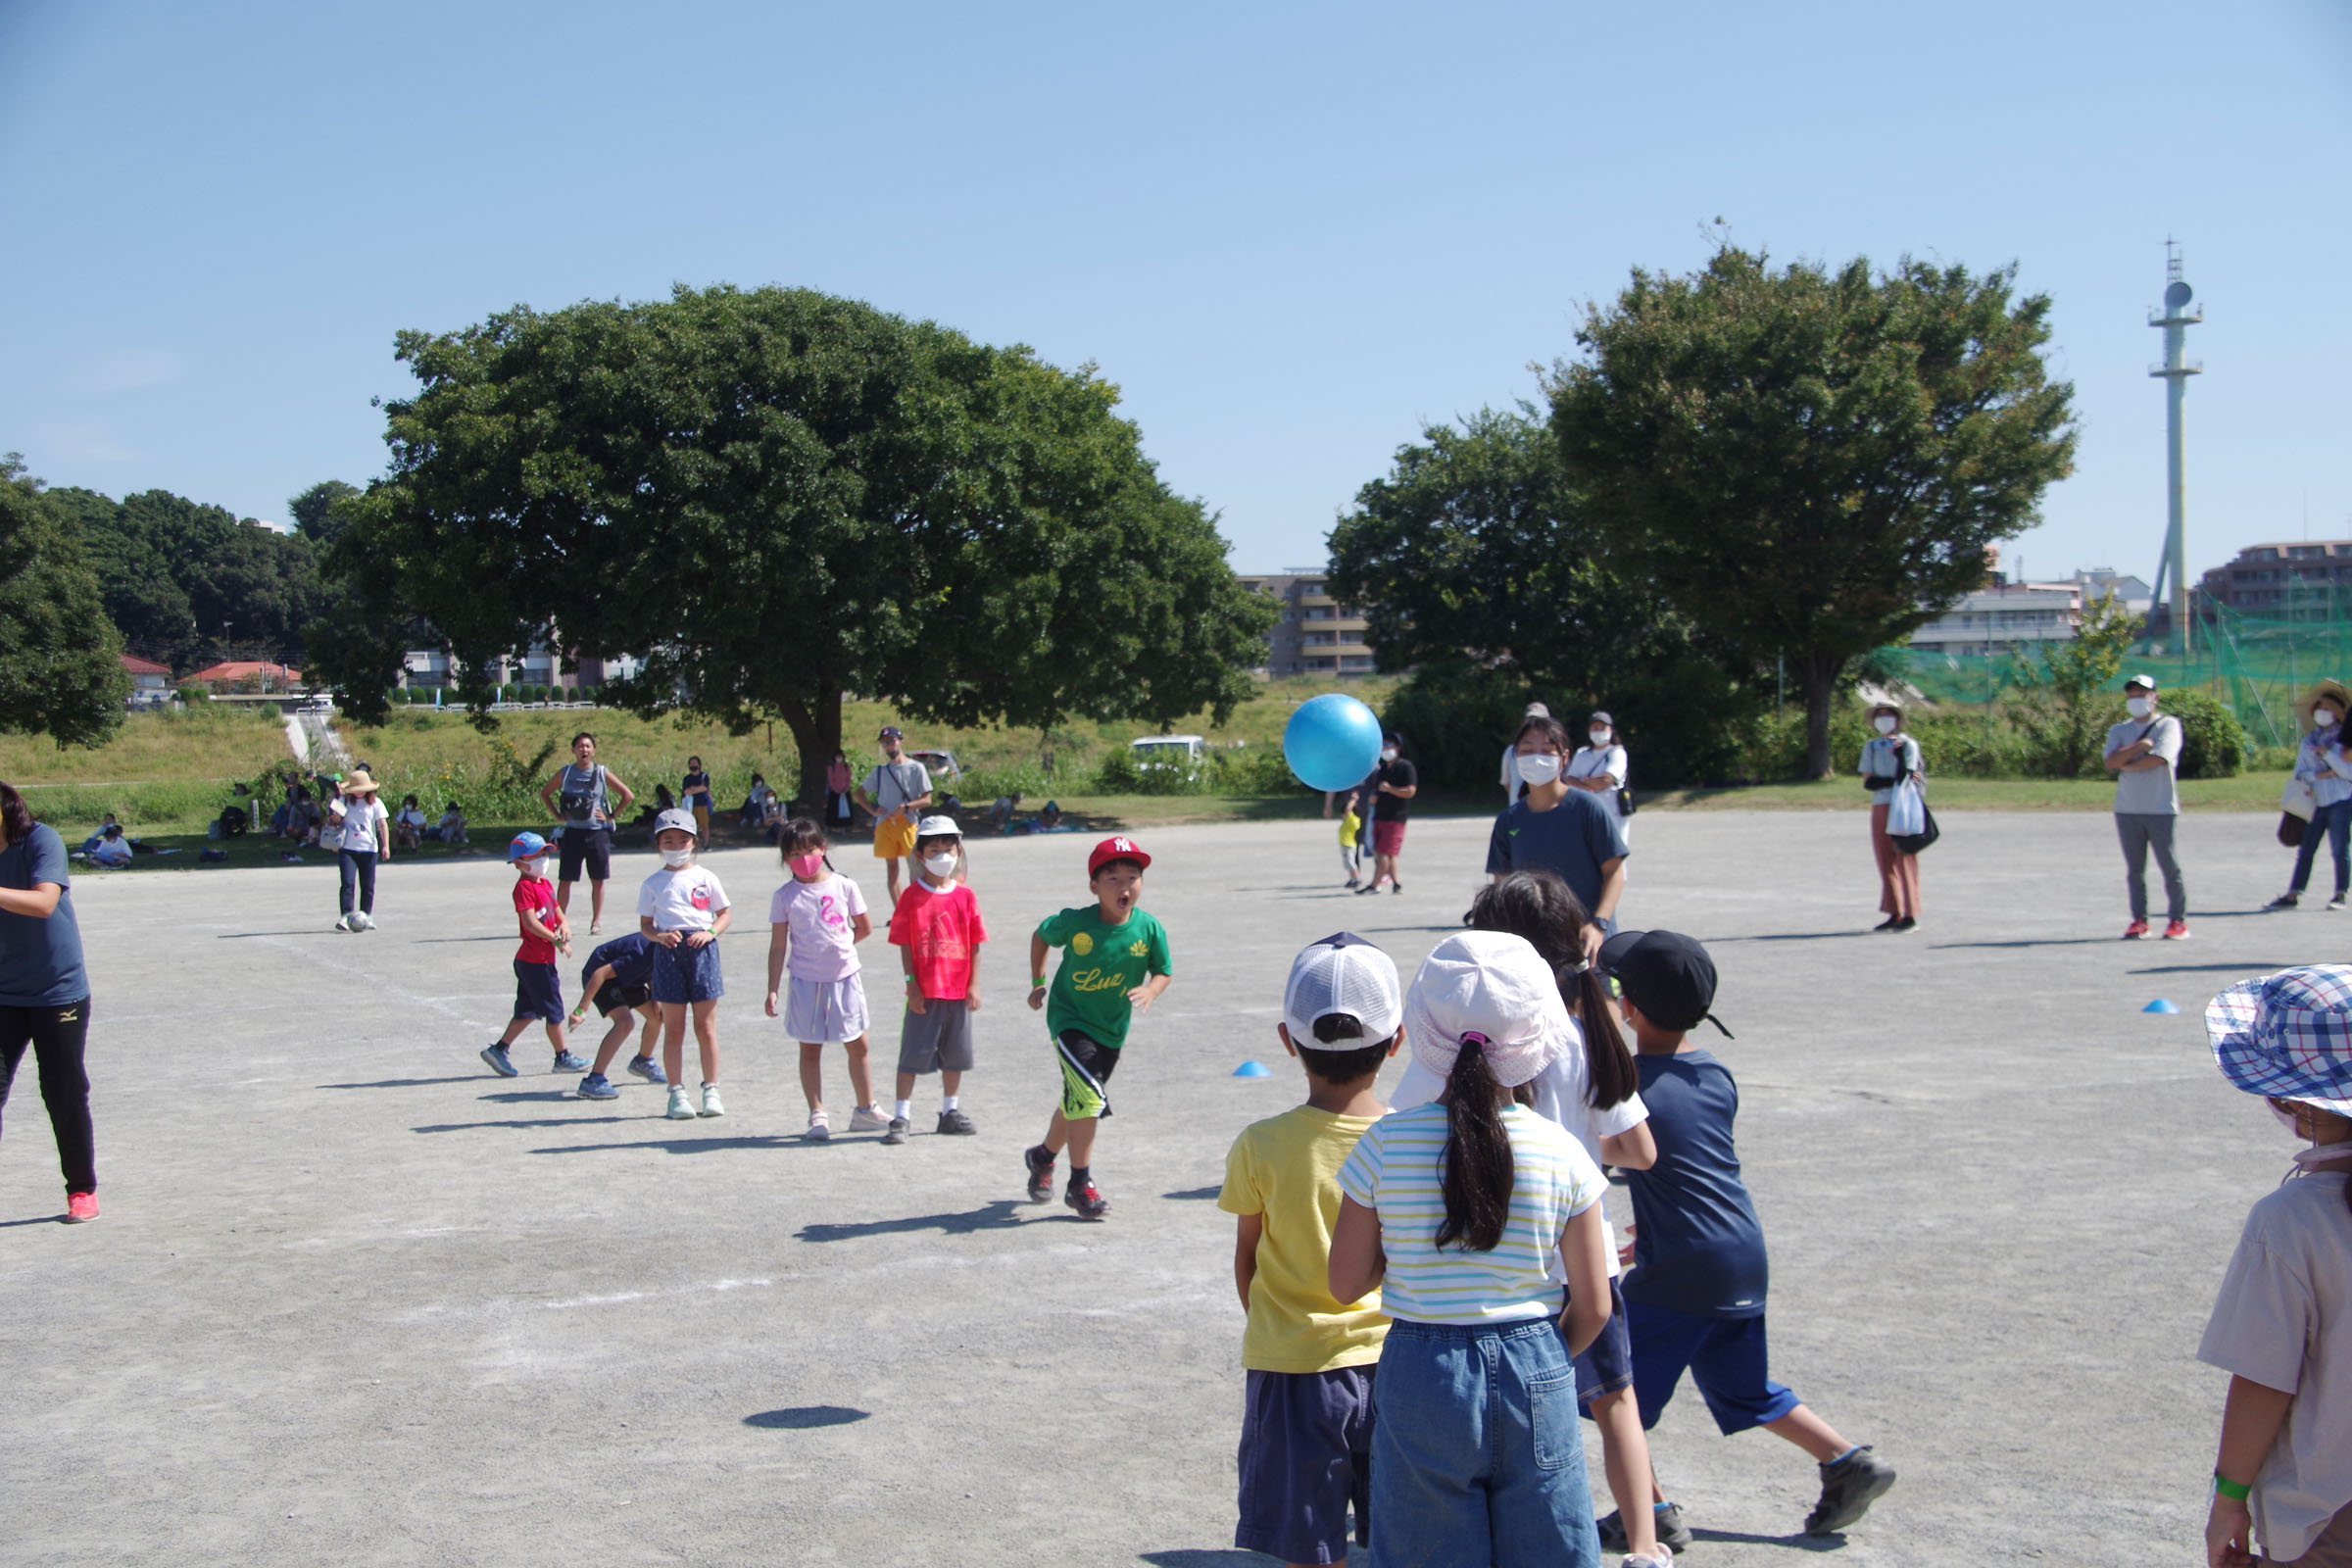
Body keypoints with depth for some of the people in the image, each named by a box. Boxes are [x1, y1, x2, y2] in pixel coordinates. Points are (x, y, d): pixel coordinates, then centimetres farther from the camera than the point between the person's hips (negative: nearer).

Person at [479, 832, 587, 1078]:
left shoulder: (545, 884, 14)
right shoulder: (524, 887, -16)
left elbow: (558, 914, 16)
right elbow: (530, 922, -24)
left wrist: (564, 927, -6)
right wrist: (556, 940, -21)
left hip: (529, 960, 9)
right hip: (536, 960, -9)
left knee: (528, 1010, 15)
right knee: (554, 1009, 1)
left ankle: (498, 1050, 19)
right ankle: (563, 1058, 11)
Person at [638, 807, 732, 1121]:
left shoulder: (705, 878, 7)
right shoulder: (652, 884, 7)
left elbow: (725, 913, 9)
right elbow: (645, 924, 7)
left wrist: (710, 932, -9)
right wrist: (659, 935, -14)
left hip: (701, 948, 0)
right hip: (668, 952, 0)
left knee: (706, 1027, 4)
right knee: (673, 1029, 3)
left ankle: (711, 1091, 13)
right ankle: (677, 1093, 10)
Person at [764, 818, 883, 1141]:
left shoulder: (844, 886, -1)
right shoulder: (785, 896, -3)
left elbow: (865, 927, 10)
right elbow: (778, 946, -2)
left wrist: (838, 946, 5)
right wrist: (773, 990, -7)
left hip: (845, 977, 1)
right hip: (806, 981, -1)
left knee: (858, 1045, 7)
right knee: (810, 1049, 3)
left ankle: (865, 1110, 20)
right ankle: (817, 1115, 11)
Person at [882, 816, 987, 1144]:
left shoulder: (965, 896, 3)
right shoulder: (912, 897, -4)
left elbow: (975, 944, 5)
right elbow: (905, 945, -4)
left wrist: (974, 985, 0)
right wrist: (911, 984, -10)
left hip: (958, 991, 3)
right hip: (924, 992, -3)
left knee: (954, 1055, 13)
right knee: (912, 1054, -1)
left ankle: (950, 1112, 27)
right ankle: (901, 1116, 6)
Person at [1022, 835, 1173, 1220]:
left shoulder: (1149, 929, -14)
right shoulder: (1075, 923, -19)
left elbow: (1164, 971, -1)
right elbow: (1040, 936, 1)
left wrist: (1150, 990, -22)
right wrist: (1038, 982, 6)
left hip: (1113, 1028, 4)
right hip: (1070, 1019, -4)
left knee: (1077, 1102, 20)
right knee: (1089, 1097, -20)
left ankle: (1044, 1156, 47)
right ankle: (1080, 1183, -5)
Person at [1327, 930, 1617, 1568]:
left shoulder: (1385, 1145, -10)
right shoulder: (1562, 1154, -8)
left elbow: (1345, 1285, -4)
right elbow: (1593, 1307, -3)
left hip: (1421, 1374, 0)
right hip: (1536, 1373, 1)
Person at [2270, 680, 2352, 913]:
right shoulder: (2308, 741, 13)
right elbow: (2300, 773, 8)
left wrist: (2328, 754, -15)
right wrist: (2320, 775, -9)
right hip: (2315, 803, 4)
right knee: (2305, 850, 2)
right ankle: (2292, 895, 2)